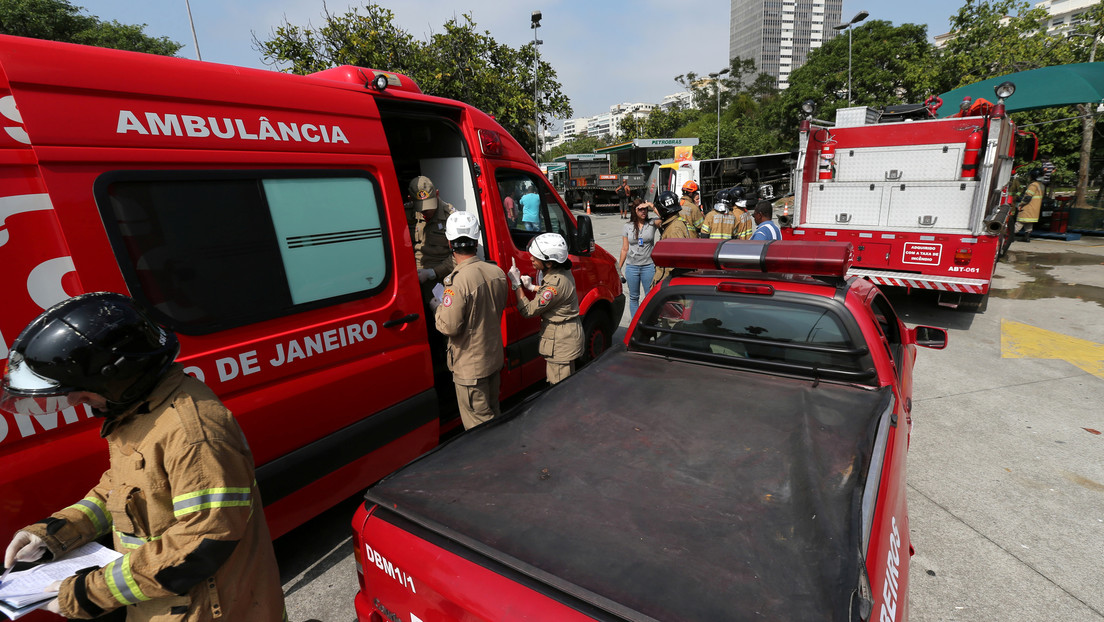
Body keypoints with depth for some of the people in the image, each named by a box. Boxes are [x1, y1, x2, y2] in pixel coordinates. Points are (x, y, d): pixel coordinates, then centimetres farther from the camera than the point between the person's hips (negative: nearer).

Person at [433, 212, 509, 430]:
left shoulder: (458, 281, -27)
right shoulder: (497, 272, -4)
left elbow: (449, 327, -24)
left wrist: (436, 307, -4)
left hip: (470, 365, -8)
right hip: (494, 356, 8)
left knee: (478, 423, 8)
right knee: (493, 414, 25)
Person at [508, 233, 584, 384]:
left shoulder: (556, 283, -29)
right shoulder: (563, 271, 0)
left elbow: (528, 311, -22)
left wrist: (517, 284, -14)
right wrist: (532, 287, 8)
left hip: (561, 342, -10)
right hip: (567, 334, 10)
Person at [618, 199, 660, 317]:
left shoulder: (652, 224, 2)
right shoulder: (628, 226, 5)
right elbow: (624, 249, 8)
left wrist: (650, 205, -11)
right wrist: (619, 267, 8)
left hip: (648, 266, -1)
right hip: (632, 267, 1)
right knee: (634, 297, 10)